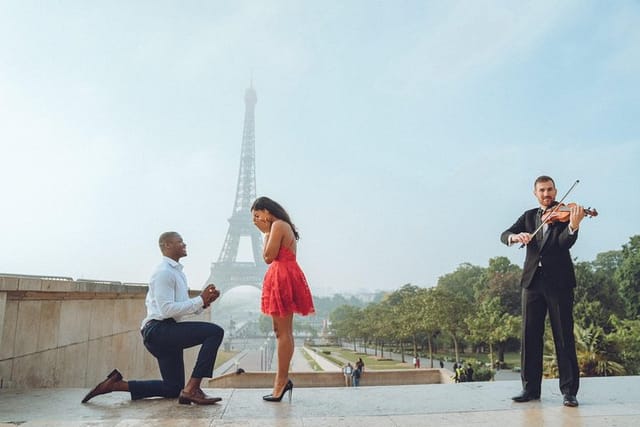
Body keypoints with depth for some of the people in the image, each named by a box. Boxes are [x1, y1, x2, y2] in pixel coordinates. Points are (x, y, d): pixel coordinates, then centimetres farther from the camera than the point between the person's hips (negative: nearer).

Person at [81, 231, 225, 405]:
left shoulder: (177, 272, 21)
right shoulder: (164, 272, -11)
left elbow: (182, 306, 20)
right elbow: (167, 309, -21)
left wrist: (203, 302, 2)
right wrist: (200, 300, -18)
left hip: (166, 335, 10)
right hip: (159, 330, -10)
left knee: (173, 388, 15)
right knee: (215, 331, -23)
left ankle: (117, 384, 17)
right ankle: (192, 389, -22)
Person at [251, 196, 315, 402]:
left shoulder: (278, 225, -9)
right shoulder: (284, 226, 21)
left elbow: (269, 256, -13)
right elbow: (272, 257, 16)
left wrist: (266, 233, -4)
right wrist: (267, 231, 12)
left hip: (283, 278, -11)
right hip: (283, 278, 11)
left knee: (283, 331, -8)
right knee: (281, 330, 11)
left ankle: (282, 381, -3)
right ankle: (282, 379, 16)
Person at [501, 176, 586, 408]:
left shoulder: (564, 213, 3)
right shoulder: (529, 216, 15)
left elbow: (565, 243, -13)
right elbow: (504, 235, 4)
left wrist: (574, 225, -33)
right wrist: (516, 236, -18)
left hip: (558, 281, -3)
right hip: (532, 280, 4)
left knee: (564, 336, -1)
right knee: (530, 335, 5)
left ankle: (569, 390, 7)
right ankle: (531, 388, 14)